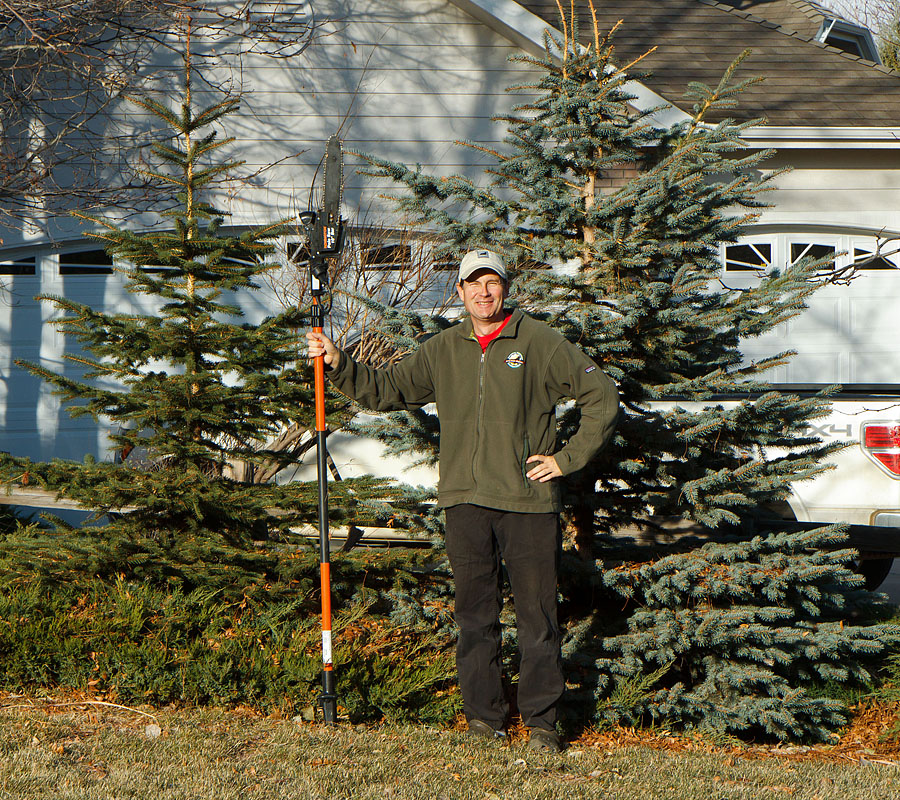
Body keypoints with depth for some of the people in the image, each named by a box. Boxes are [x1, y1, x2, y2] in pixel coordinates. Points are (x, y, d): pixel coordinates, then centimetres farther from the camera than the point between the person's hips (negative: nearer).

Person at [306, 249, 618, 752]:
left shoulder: (540, 343, 0)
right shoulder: (443, 351, 11)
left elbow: (603, 398, 2)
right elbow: (384, 391, 14)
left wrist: (567, 459, -2)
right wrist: (338, 365, -1)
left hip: (529, 502, -3)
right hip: (466, 503, 3)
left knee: (537, 614, 0)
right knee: (475, 615, 7)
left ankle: (542, 720, 9)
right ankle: (484, 718, 16)